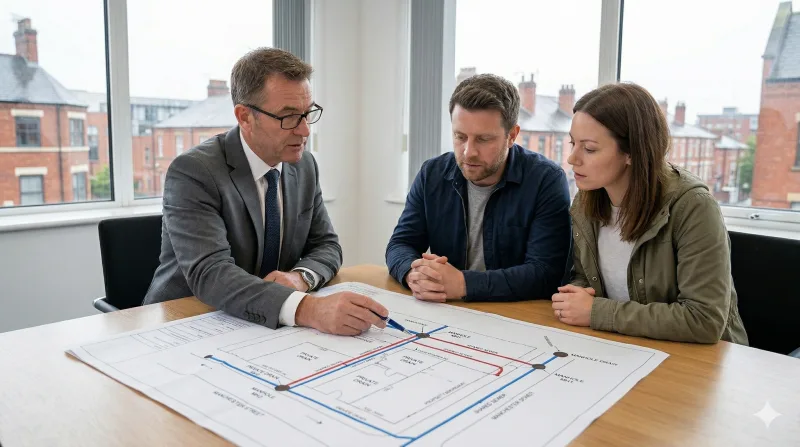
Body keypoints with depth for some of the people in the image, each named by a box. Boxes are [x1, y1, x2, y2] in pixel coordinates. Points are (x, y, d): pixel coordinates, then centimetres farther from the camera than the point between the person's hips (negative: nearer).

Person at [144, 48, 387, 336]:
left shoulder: (305, 165, 2)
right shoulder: (193, 173, -17)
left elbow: (326, 246, 6)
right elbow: (210, 274, -28)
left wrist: (299, 277, -16)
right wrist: (306, 308, -42)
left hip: (270, 326, 5)